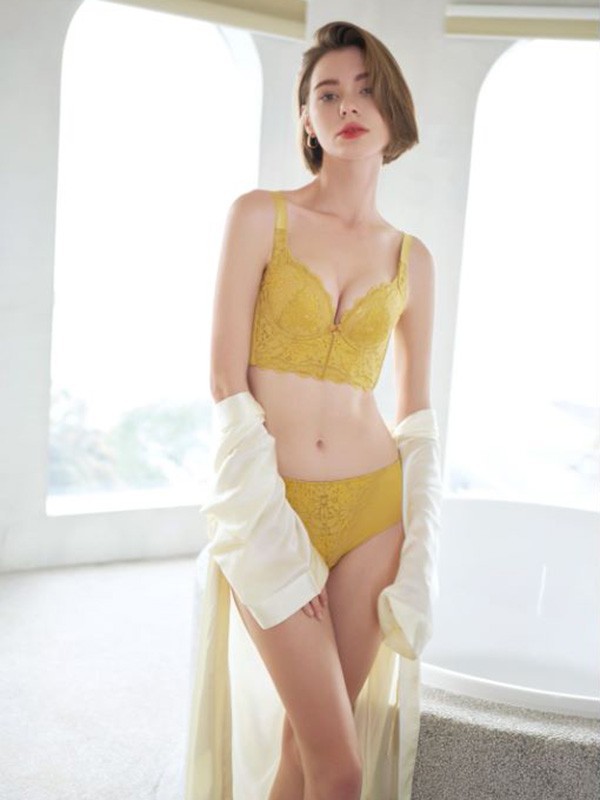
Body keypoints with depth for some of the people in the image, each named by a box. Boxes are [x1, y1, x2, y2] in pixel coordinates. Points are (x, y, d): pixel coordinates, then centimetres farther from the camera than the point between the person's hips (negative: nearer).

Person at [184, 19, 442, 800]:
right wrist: (271, 538, -11)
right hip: (266, 505, -3)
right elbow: (226, 386, -7)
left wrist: (420, 550, 4)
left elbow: (418, 410, 11)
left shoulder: (412, 258, 7)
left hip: (371, 506, 3)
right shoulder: (259, 215, -2)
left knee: (306, 736, 10)